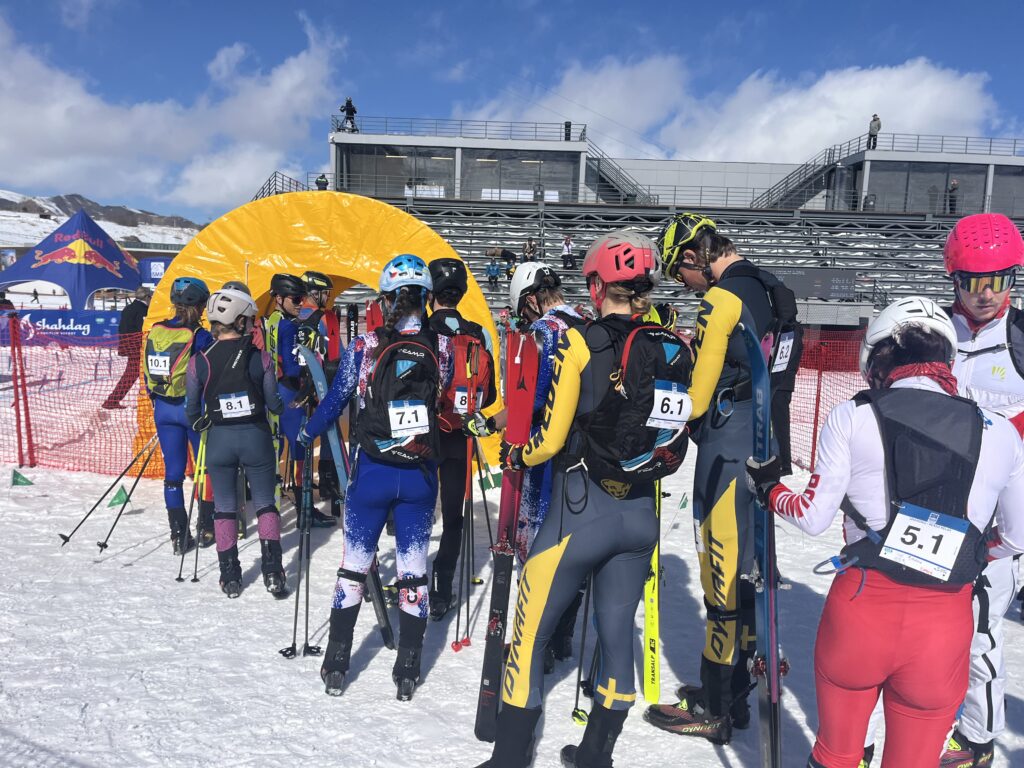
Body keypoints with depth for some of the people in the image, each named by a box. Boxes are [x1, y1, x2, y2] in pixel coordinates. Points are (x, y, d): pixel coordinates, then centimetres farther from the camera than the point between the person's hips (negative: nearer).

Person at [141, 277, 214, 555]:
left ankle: (178, 536, 11)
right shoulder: (200, 336, -14)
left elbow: (147, 373, 8)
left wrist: (157, 401, 19)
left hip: (163, 409, 5)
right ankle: (206, 527, 23)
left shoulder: (155, 332, 1)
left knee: (173, 471, 9)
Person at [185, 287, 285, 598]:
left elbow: (192, 412, 1)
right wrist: (288, 400, 20)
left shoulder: (199, 361, -5)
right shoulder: (260, 358, -9)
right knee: (265, 504, 12)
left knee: (224, 508, 14)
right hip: (256, 437, -1)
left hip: (219, 440, 1)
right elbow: (275, 403, -2)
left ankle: (230, 578, 18)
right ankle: (272, 573, 7)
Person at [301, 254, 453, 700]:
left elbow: (335, 401, 0)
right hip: (420, 474, 1)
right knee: (414, 571, 11)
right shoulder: (441, 347, -3)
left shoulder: (365, 346, -8)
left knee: (354, 567, 13)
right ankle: (408, 672, 20)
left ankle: (335, 667, 23)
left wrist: (305, 433, 17)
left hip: (372, 471, -1)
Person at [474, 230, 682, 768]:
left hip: (581, 511, -5)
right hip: (640, 514, 6)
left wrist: (515, 455, 8)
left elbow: (551, 438, -11)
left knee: (530, 636, 10)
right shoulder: (671, 345, 0)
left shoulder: (581, 343, -13)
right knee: (616, 635, 18)